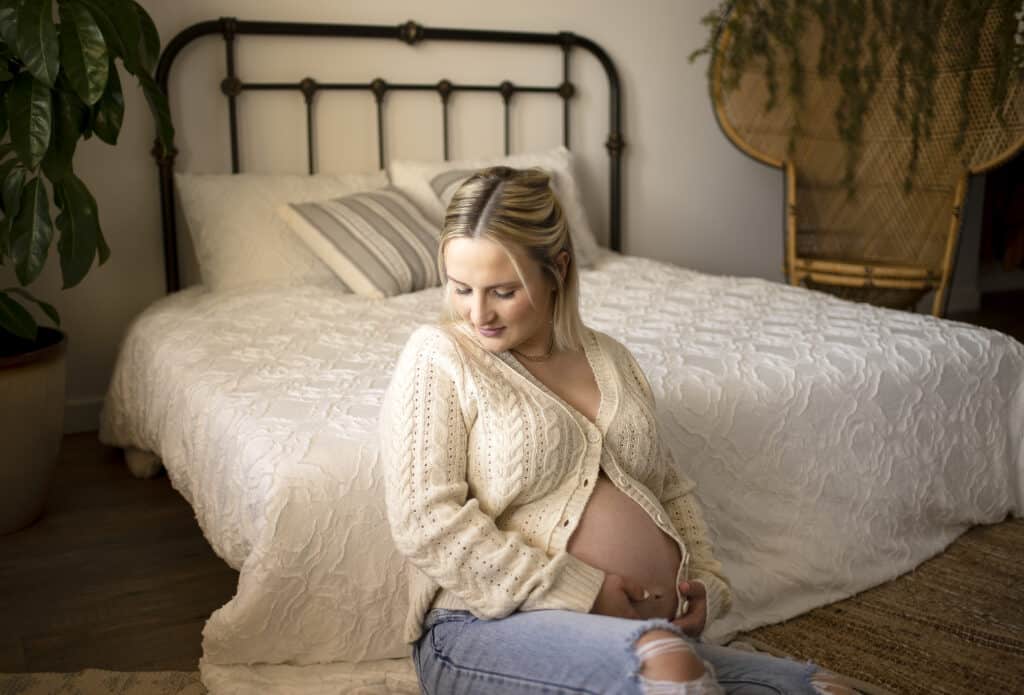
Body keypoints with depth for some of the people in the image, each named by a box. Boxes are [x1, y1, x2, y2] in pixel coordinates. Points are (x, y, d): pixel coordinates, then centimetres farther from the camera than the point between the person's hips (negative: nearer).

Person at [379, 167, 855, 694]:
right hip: (491, 630, -4)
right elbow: (426, 522, -12)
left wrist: (707, 581, 4)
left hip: (653, 632, 5)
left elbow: (669, 487, 23)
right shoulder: (438, 358, -2)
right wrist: (580, 593, -14)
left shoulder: (610, 358, 14)